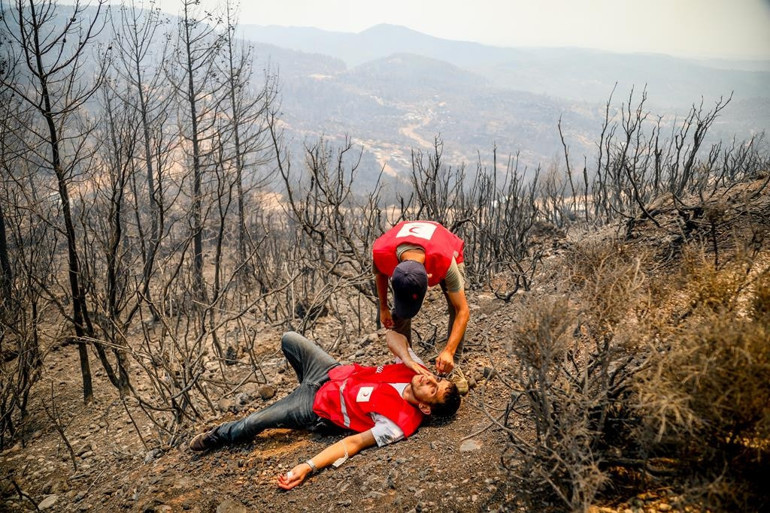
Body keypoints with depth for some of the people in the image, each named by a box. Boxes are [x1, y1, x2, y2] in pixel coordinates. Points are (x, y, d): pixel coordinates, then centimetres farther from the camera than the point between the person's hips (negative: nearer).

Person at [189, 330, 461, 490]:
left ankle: (217, 436, 28)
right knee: (290, 339, 8)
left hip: (319, 407, -6)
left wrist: (307, 467, -37)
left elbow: (354, 443, -31)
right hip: (333, 372, 6)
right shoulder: (416, 369, -17)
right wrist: (408, 359, -28)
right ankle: (305, 385, 39)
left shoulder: (400, 423, -32)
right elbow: (393, 334, -9)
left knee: (252, 423, -10)